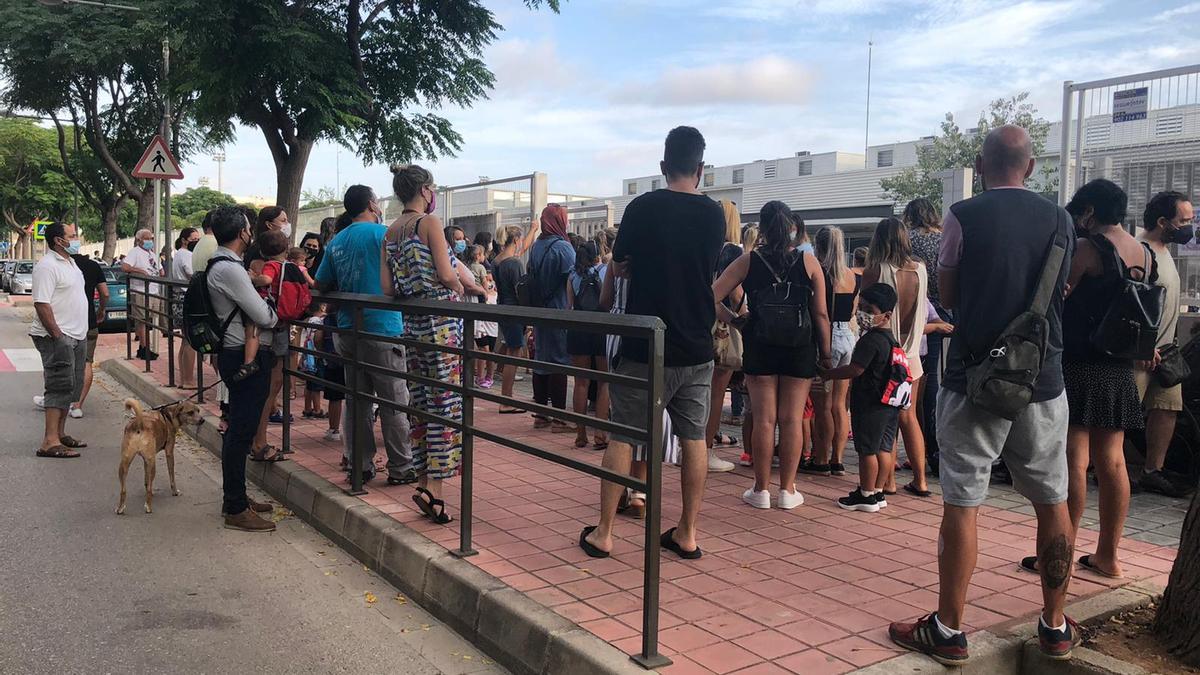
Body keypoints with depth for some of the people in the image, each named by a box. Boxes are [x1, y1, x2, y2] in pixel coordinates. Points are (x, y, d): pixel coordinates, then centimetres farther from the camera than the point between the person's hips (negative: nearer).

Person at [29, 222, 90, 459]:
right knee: (60, 387, -11)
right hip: (57, 336, -10)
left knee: (70, 388, 13)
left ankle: (60, 433, 22)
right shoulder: (47, 266, -14)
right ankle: (50, 442, -10)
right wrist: (57, 335, -23)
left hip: (76, 336, 10)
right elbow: (41, 304, -21)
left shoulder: (70, 262, 17)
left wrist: (82, 332, 19)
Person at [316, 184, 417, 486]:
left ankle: (358, 464, 16)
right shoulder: (382, 233, -8)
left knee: (357, 400, 11)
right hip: (382, 328, -6)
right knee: (394, 402, 0)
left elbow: (321, 285, 17)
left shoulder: (335, 242, 11)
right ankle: (401, 467, 5)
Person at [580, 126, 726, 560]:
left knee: (622, 437, 5)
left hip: (645, 349, -3)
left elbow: (619, 267, 4)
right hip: (697, 349, 3)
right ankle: (687, 535, 18)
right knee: (694, 438, 11)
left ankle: (603, 533, 11)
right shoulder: (715, 215, 2)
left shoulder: (643, 208, -8)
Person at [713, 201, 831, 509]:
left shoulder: (748, 261, -2)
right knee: (792, 419, 5)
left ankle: (761, 489, 12)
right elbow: (821, 314, -1)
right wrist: (825, 354, 6)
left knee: (764, 419, 5)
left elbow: (712, 296, -7)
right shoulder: (808, 262, -2)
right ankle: (787, 490, 12)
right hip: (800, 349, 0)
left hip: (760, 348, 0)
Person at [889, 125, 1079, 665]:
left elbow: (947, 297, 2)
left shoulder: (963, 217, -6)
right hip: (1043, 381, 4)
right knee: (1052, 502, 14)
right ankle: (1055, 627, 26)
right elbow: (1061, 293, 14)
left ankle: (948, 631, 8)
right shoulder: (1059, 219, 4)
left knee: (962, 503, 1)